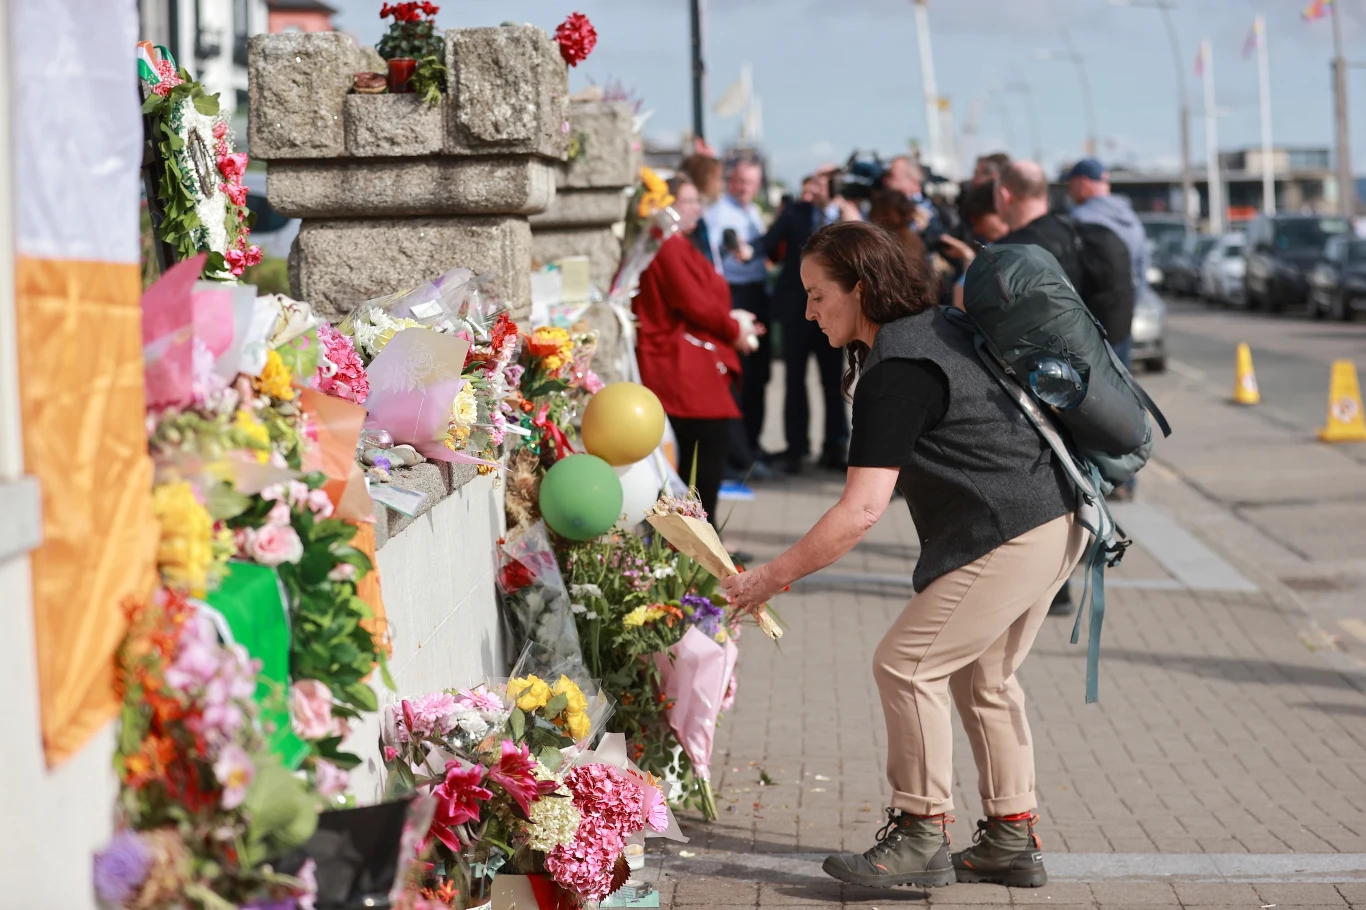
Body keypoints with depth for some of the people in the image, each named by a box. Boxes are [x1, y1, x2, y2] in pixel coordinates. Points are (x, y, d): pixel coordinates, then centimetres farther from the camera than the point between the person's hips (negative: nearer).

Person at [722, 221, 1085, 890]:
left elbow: (861, 510, -24)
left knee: (906, 664, -6)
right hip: (1057, 518, 11)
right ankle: (1012, 840, 23)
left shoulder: (894, 375, -19)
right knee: (981, 676, 19)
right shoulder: (937, 330, 12)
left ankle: (922, 838, 1)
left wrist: (771, 577, -18)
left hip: (1012, 537, -11)